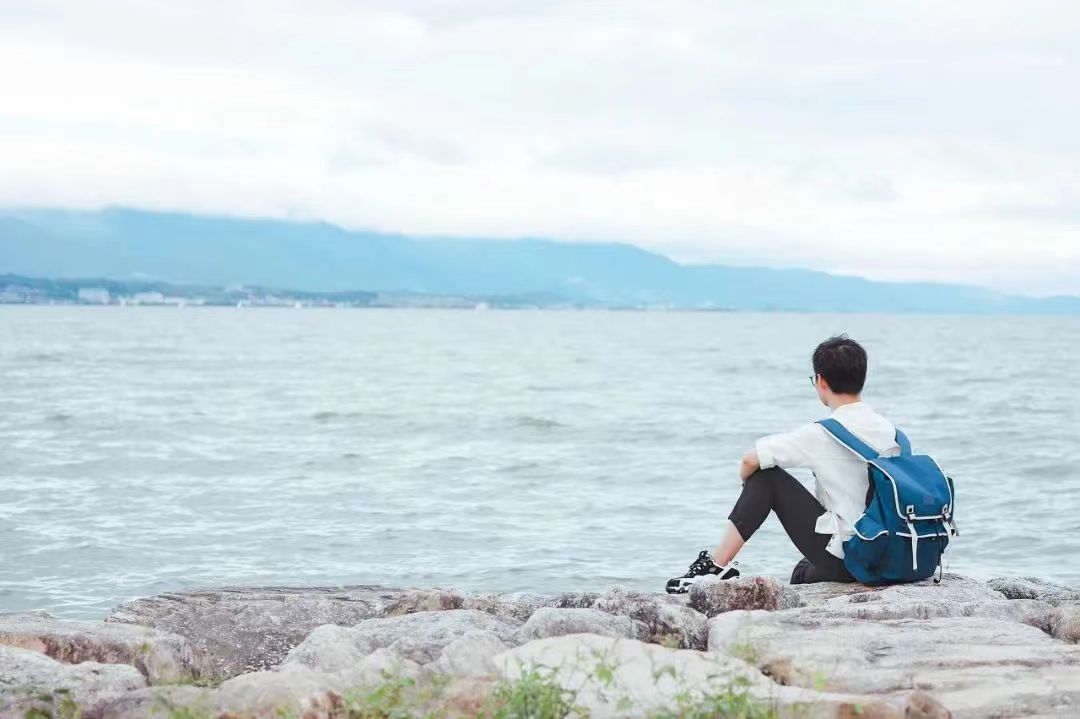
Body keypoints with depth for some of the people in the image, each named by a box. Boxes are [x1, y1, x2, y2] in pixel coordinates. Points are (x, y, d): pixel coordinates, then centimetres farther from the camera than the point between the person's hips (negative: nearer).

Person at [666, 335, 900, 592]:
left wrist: (750, 488, 9)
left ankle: (717, 564, -1)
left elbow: (750, 460, -14)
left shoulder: (822, 435, -14)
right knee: (803, 573, 38)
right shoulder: (888, 429, 5)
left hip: (841, 558, -7)